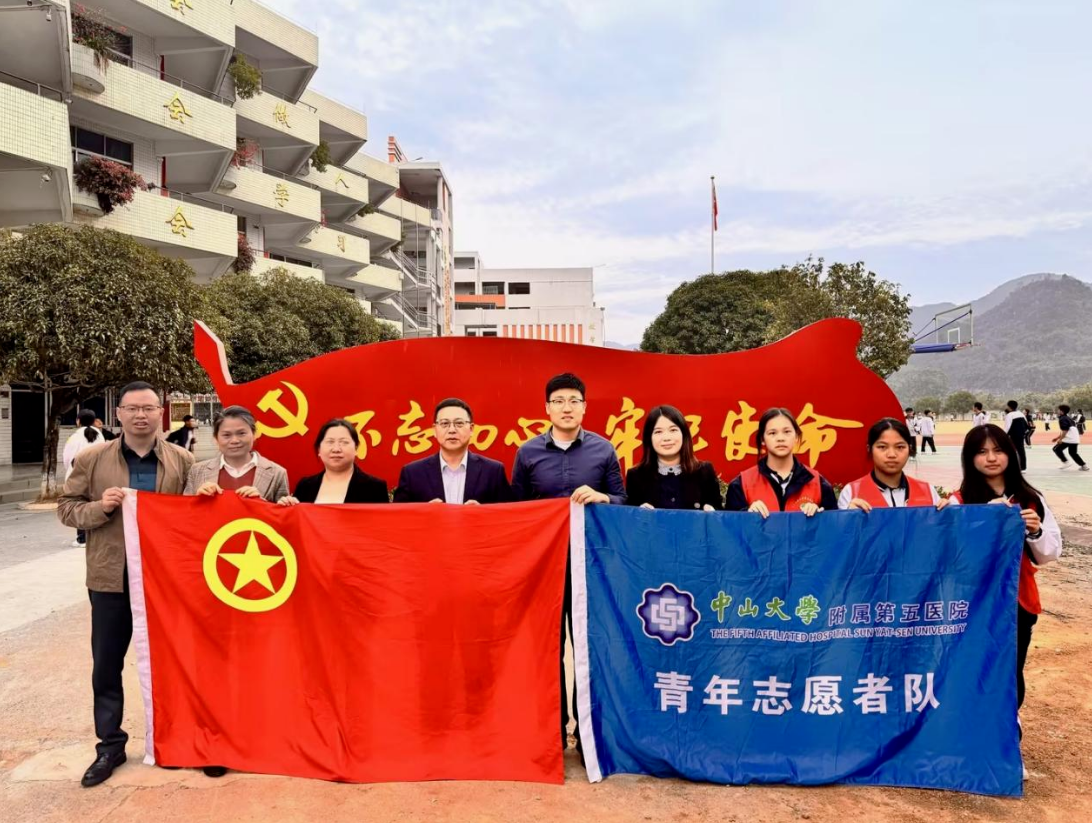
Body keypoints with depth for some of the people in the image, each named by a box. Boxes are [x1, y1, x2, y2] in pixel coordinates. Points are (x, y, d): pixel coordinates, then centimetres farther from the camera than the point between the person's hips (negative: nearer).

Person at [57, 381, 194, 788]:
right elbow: (66, 508, 3)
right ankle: (110, 745, 24)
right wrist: (100, 507, -16)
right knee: (106, 665, 8)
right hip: (111, 577, 1)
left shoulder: (182, 461, 0)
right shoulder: (91, 459, 1)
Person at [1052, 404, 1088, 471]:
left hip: (1069, 439, -10)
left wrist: (1060, 439, -18)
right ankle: (1084, 466, 19)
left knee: (1057, 449, 0)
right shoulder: (1068, 418, 19)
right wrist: (1058, 437, 26)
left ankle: (1066, 462, -4)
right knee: (1073, 453, 20)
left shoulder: (1062, 419, -11)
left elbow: (1065, 430, -21)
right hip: (1075, 438, 10)